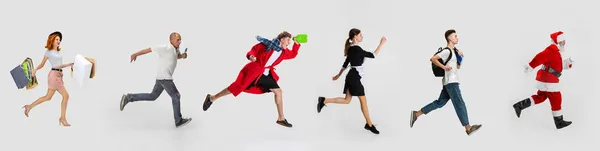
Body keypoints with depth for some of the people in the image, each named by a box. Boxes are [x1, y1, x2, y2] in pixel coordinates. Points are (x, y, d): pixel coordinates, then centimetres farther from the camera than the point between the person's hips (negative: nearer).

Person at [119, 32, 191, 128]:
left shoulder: (175, 48, 6)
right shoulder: (166, 48, -21)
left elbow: (178, 56, 28)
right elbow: (150, 49, -13)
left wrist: (183, 55, 2)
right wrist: (135, 54, -3)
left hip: (163, 78, 10)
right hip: (164, 78, -10)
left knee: (152, 97, 17)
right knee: (176, 96, 1)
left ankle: (129, 98, 17)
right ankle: (178, 121, 12)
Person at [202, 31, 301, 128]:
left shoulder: (284, 52, 7)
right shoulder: (268, 45, -12)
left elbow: (293, 54, 24)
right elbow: (254, 49, -8)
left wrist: (296, 43, 10)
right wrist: (250, 56, -28)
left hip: (266, 74, 7)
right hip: (253, 71, -7)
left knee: (278, 91, 0)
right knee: (237, 87, -4)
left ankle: (281, 119, 10)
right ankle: (212, 98, 13)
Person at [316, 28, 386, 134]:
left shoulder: (351, 49, 9)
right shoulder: (356, 49, -20)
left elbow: (345, 63, 18)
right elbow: (373, 55, -19)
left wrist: (338, 75, 24)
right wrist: (381, 44, -14)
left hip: (351, 76, 9)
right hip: (355, 77, -9)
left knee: (347, 100, 12)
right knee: (363, 101, 1)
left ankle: (324, 101, 6)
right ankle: (369, 125, 10)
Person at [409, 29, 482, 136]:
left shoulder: (455, 50, 17)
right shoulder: (447, 51, -13)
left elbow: (458, 67, 22)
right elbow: (433, 59, -20)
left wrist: (460, 57, 7)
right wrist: (444, 67, -20)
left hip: (452, 82, 10)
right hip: (451, 82, -10)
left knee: (439, 103, 11)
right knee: (459, 104, -8)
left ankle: (416, 114, 14)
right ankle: (468, 128, -6)